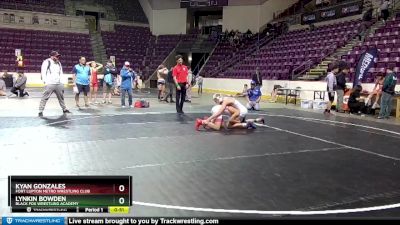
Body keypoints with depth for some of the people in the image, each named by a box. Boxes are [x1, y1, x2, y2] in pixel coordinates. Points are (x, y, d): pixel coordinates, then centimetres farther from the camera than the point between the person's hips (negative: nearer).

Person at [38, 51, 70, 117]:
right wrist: (45, 81, -11)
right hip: (50, 84, -6)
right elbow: (43, 72, -7)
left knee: (61, 97, 16)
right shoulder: (46, 62, -5)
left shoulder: (58, 63, 15)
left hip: (58, 84, 7)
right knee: (45, 98, -9)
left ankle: (64, 109, 29)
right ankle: (40, 111, -5)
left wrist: (61, 80, 14)